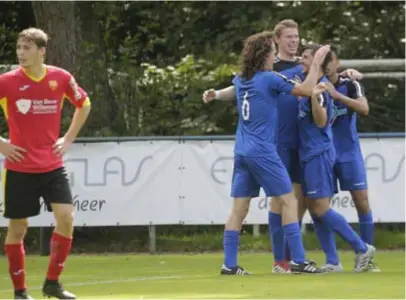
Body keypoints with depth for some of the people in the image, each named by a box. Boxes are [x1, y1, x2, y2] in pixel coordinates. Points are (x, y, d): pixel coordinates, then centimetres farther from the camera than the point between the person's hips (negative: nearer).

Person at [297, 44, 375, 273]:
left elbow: (321, 121, -22)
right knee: (316, 210, 7)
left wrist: (315, 97, -37)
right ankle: (333, 262, 8)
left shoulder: (320, 87, -15)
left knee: (321, 208, -10)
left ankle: (362, 248, -3)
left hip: (319, 153, -9)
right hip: (309, 154, 9)